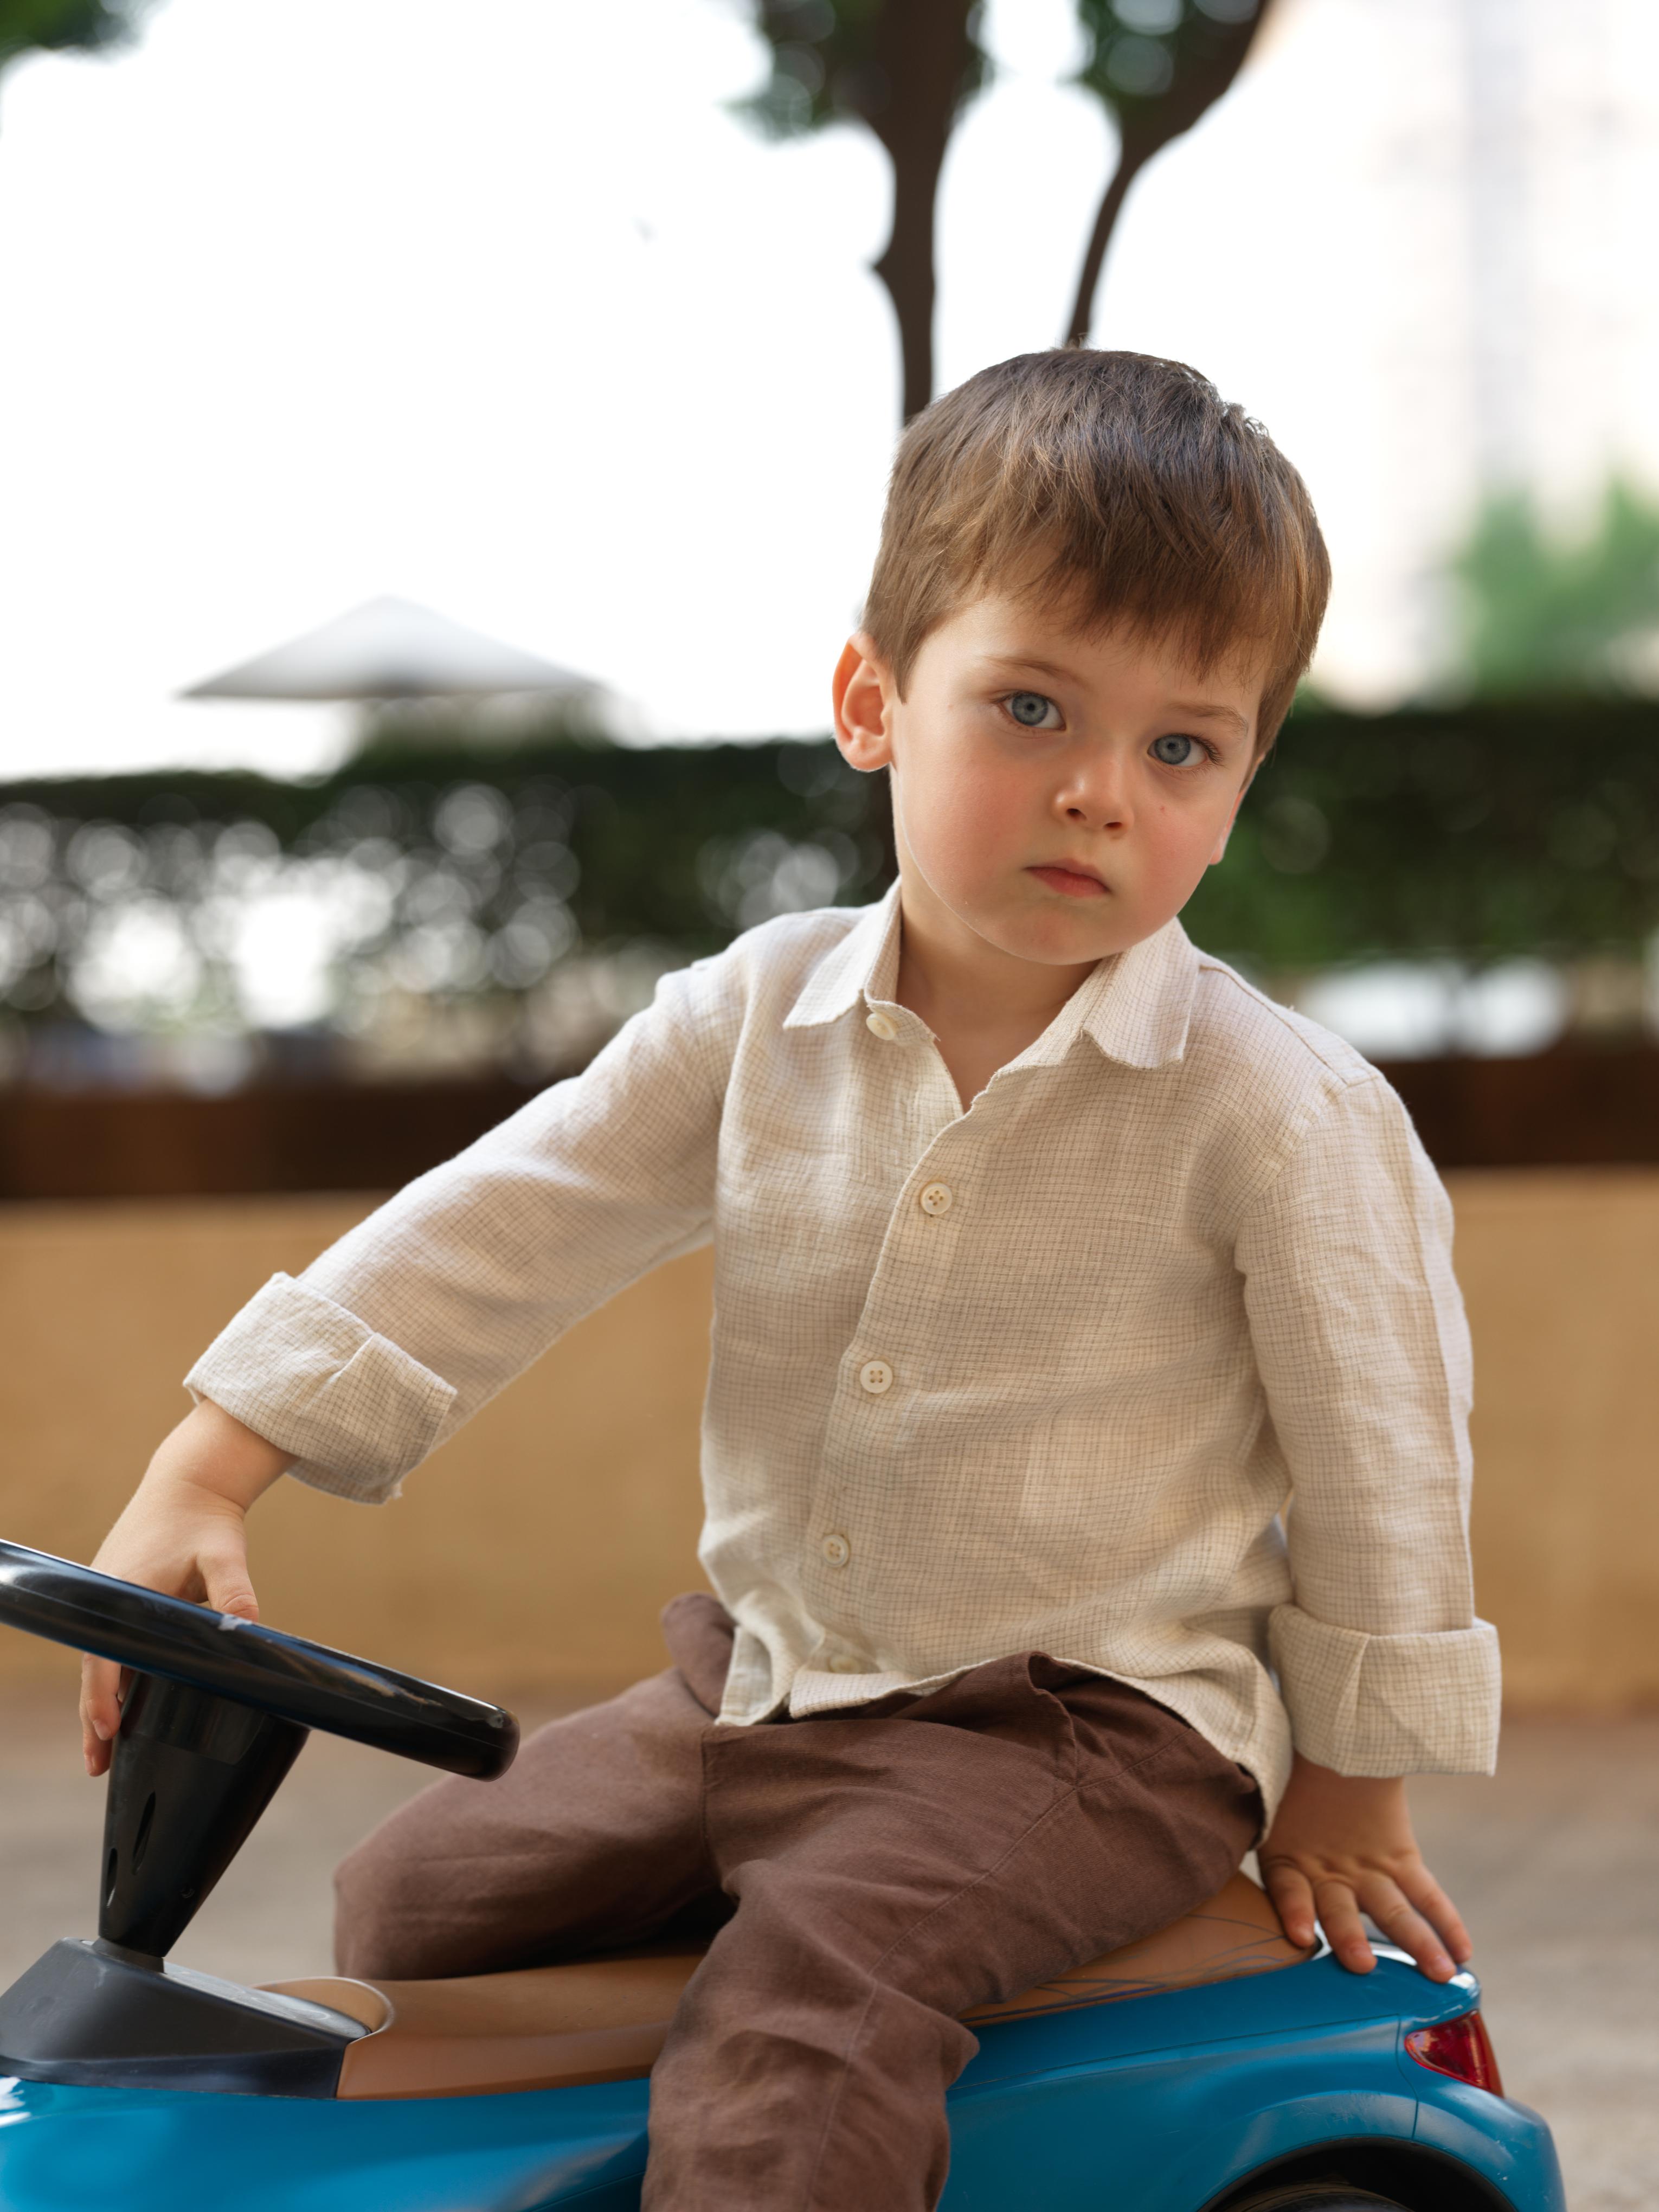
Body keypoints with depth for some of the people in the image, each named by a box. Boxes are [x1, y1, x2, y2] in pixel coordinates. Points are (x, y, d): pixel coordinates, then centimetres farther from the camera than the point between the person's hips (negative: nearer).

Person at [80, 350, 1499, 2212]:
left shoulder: (1281, 1110, -14)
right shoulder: (761, 1018, -2)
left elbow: (1376, 1460, -5)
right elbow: (497, 1237, 0)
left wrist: (1341, 1795, 2)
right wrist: (200, 1480, -5)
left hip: (1100, 1732, -6)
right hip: (764, 1688, 6)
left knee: (811, 1984, -30)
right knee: (419, 1895, 5)